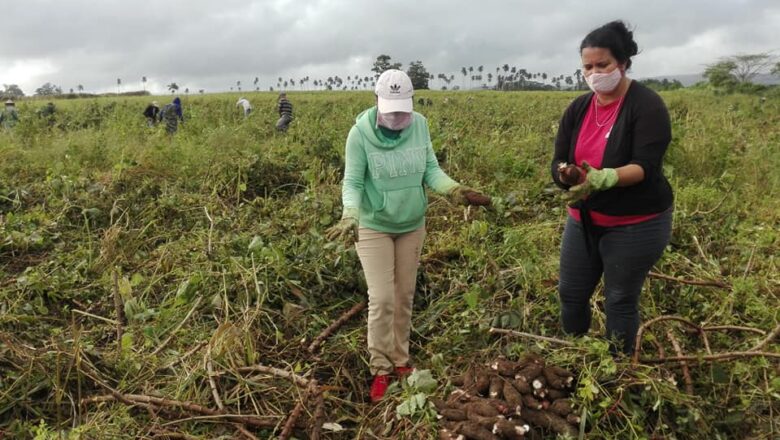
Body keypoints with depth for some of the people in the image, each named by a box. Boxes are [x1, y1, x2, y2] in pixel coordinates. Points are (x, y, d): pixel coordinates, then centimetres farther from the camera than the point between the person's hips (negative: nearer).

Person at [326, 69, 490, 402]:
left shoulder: (420, 125, -9)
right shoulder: (361, 133, -18)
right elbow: (352, 182, -16)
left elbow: (431, 170, -4)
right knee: (382, 299, -4)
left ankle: (400, 360, 32)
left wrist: (453, 189, -23)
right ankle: (381, 369, 16)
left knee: (404, 296, 14)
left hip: (412, 225, 4)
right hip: (373, 227, -3)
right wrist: (349, 216, -34)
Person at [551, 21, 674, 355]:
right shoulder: (577, 109, 1)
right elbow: (558, 162, -3)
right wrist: (566, 174, -27)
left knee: (620, 302, 5)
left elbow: (644, 167, -24)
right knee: (571, 293, 14)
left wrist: (603, 177, -42)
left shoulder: (647, 106, -15)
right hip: (583, 221, 6)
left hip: (635, 225, -6)